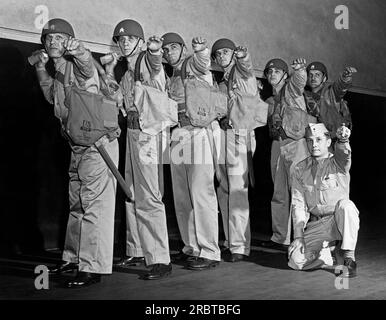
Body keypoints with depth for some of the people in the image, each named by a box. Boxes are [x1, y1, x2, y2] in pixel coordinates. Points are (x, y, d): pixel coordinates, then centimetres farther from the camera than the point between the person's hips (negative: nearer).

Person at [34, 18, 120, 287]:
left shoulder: (78, 66, -12)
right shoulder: (58, 72, 15)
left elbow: (88, 66, -36)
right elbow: (51, 97, 30)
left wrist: (78, 50, -57)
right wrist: (41, 69, 20)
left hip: (98, 142, -10)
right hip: (78, 146, 10)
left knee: (95, 205, -10)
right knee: (77, 204, 19)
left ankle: (93, 268, -8)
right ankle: (74, 257, 33)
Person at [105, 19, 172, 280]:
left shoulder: (147, 60, -7)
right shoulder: (126, 70, 17)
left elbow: (155, 63, -31)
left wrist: (155, 50, -51)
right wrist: (110, 68, 13)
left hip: (148, 133, -9)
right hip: (131, 132, 9)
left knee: (148, 197, -12)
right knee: (132, 195, 15)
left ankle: (161, 260, -7)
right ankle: (136, 251, 28)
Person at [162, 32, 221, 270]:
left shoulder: (193, 65, -1)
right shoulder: (172, 77, 23)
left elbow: (203, 60, -25)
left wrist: (202, 49, -46)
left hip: (199, 134, -8)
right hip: (178, 135, 8)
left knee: (201, 195, -10)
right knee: (182, 198, 8)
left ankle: (209, 252, -5)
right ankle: (191, 248, 18)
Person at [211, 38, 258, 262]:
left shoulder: (242, 73, 7)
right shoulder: (219, 81, 23)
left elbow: (247, 65, -17)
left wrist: (243, 55, -37)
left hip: (239, 135, -6)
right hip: (220, 134, 6)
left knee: (237, 191, -12)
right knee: (223, 191, 7)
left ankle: (240, 245, -10)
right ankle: (229, 239, 17)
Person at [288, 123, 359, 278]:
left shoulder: (338, 163, -3)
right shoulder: (301, 169, 5)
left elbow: (344, 153, -30)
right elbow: (298, 203, 2)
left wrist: (343, 139, -54)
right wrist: (298, 236, -7)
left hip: (339, 220, -2)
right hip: (316, 224, 2)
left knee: (346, 204, -37)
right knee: (296, 261, -18)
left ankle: (349, 256, -21)